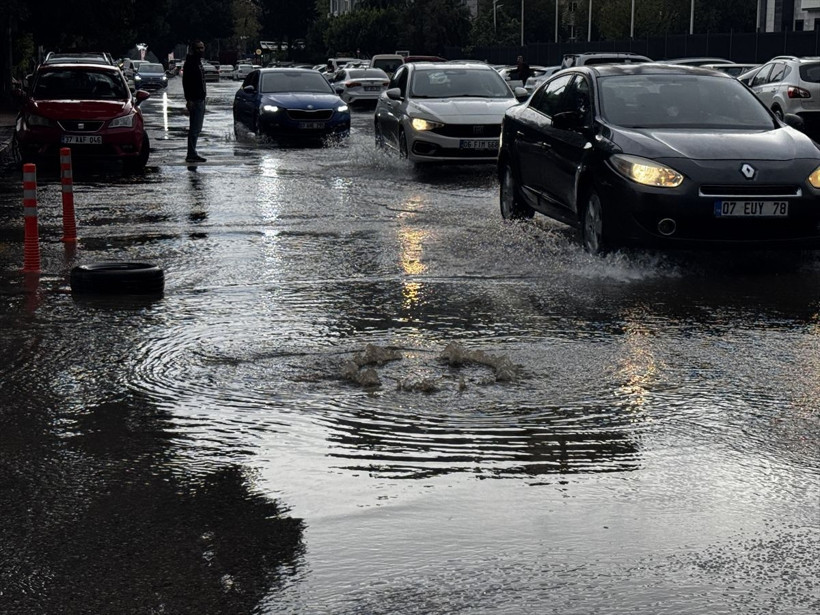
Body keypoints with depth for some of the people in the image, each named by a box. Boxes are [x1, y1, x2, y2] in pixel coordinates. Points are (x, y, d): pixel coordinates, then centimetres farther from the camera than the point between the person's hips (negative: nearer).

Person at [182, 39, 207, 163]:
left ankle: (192, 153, 18)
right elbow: (186, 82, -18)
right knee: (194, 128, -10)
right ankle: (191, 154, -9)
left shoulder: (198, 62, 18)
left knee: (196, 128, 13)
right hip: (194, 101, -10)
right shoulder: (190, 63, -12)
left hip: (200, 100, 10)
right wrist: (189, 99, -24)